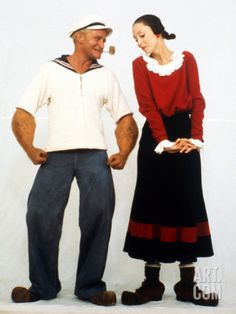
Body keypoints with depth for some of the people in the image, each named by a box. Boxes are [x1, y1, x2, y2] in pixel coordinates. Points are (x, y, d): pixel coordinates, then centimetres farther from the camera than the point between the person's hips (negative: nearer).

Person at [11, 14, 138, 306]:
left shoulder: (106, 76, 16)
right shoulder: (50, 70, 9)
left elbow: (125, 119, 15)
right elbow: (22, 115, 5)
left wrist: (123, 153, -1)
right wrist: (30, 149, -10)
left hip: (95, 154, 1)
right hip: (56, 154, -1)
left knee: (99, 213, -14)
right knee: (40, 213, -11)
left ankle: (90, 286, -2)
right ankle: (43, 286, 3)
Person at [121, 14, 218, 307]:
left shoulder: (186, 59, 5)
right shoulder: (140, 64, 3)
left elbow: (197, 100, 1)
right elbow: (148, 106, -6)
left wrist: (195, 137, -13)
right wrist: (164, 142, -18)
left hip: (185, 133, 1)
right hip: (154, 137, 0)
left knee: (187, 204, -1)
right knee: (152, 204, -3)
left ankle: (187, 284, 5)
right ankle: (152, 282, 2)